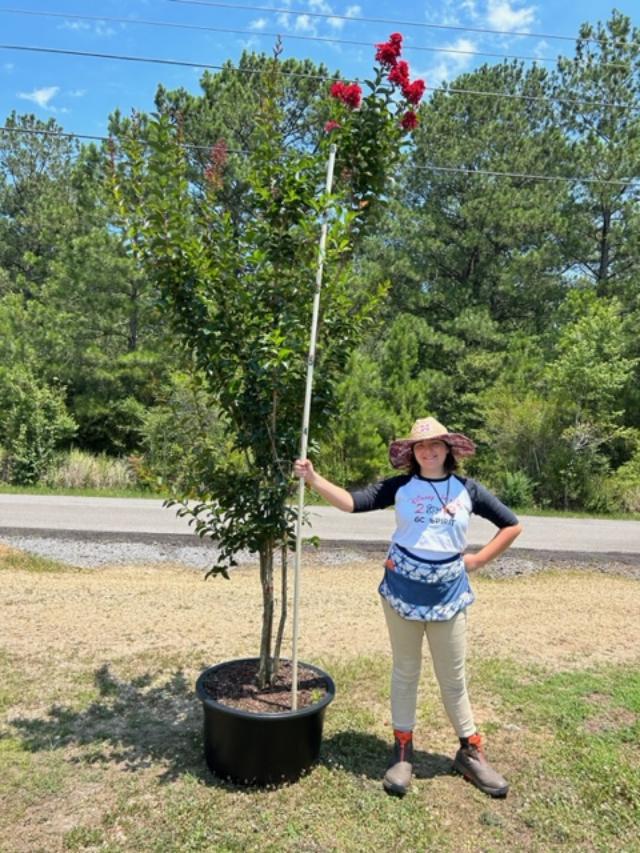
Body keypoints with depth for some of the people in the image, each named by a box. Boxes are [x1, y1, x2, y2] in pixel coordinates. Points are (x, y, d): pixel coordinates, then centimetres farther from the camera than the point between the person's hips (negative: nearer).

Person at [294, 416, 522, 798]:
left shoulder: (467, 489, -2)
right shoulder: (399, 487, -5)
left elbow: (512, 525, 6)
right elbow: (352, 502, -12)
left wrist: (477, 560, -1)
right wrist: (314, 479, -24)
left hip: (448, 595, 0)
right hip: (402, 591, 0)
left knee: (454, 678, 13)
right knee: (405, 672, 15)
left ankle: (471, 752, 31)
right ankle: (403, 751, 29)